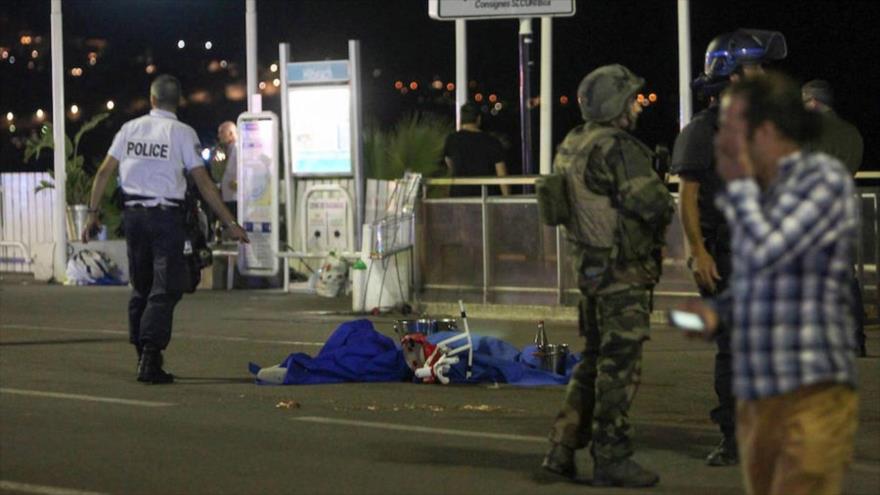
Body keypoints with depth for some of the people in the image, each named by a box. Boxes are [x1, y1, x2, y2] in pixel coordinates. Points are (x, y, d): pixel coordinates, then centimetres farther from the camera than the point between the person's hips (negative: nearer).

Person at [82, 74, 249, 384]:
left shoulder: (130, 129, 7)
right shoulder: (182, 133, -5)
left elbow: (104, 173, 5)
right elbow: (204, 183, -8)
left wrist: (93, 213, 13)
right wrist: (230, 224, -4)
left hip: (133, 214, 5)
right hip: (166, 216, -5)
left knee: (140, 287, 15)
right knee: (165, 289, -4)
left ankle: (143, 356, 19)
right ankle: (150, 361, -14)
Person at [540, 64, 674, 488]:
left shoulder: (570, 147, 10)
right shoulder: (617, 149, -18)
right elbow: (654, 203, -23)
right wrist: (666, 208, 0)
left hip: (589, 268, 9)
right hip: (624, 272, -9)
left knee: (594, 361, 17)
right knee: (619, 366, -2)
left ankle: (562, 449, 18)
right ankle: (611, 458, 2)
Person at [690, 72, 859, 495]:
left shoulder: (824, 176, -6)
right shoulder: (759, 194, 16)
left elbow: (765, 253, -18)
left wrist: (738, 184, -4)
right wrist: (716, 311, 6)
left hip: (812, 396, -8)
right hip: (754, 397, 8)